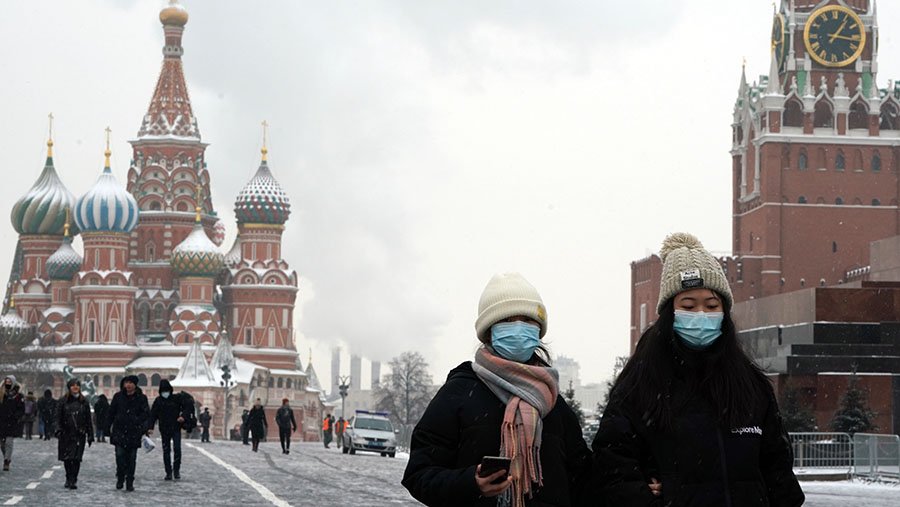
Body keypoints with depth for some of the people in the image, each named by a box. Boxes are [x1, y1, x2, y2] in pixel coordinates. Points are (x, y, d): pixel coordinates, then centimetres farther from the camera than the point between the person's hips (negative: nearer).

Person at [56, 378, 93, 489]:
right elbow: (58, 417, 2)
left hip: (79, 434, 0)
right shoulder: (63, 401, 5)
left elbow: (88, 420, 9)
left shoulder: (84, 402, 8)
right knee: (67, 459, 5)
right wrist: (58, 430, -13)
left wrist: (90, 435, 7)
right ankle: (69, 479, 22)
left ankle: (73, 480, -9)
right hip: (66, 434, 0)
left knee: (76, 458, -10)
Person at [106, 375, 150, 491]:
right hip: (119, 431, 1)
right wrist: (107, 428, 7)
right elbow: (111, 413, 11)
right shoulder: (118, 397, 6)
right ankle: (120, 479, 7)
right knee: (120, 455, -10)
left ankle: (130, 483, 11)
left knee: (131, 458, 3)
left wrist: (137, 421, -19)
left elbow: (146, 413, -4)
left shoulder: (141, 398, 1)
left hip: (134, 432, -1)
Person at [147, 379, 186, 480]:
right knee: (166, 451, 4)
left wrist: (183, 416, -13)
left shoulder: (177, 398, 0)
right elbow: (152, 415, 0)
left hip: (176, 428, -2)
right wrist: (150, 427, -11)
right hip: (164, 430, 2)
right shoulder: (158, 401, 3)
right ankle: (168, 473, 9)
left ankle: (176, 470, 1)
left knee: (177, 449, -12)